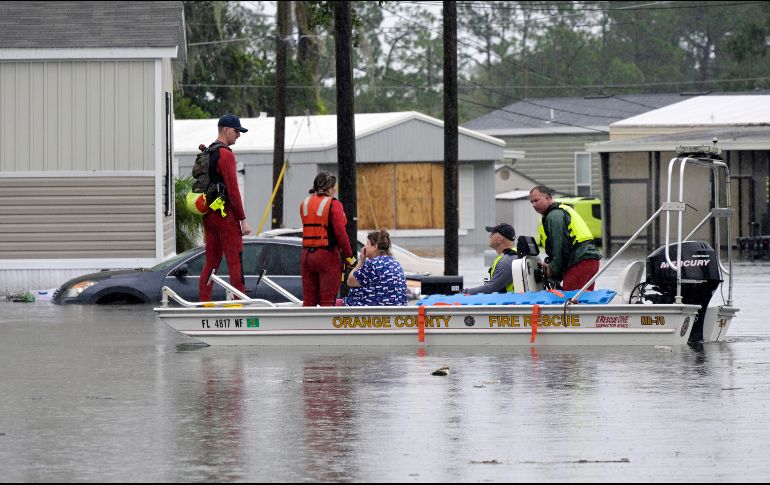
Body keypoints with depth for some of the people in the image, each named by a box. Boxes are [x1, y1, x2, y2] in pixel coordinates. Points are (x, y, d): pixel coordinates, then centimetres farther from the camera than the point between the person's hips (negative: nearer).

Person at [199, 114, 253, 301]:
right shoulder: (226, 154, -12)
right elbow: (233, 190, -17)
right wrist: (243, 220, -14)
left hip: (208, 214, 9)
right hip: (225, 215, -9)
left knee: (211, 263, 11)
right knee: (235, 263, -6)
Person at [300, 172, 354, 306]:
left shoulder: (304, 204, 9)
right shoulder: (334, 205, -10)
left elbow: (309, 227, 11)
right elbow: (340, 233, -15)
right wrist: (349, 256, -8)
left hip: (307, 254, 6)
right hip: (327, 255, -6)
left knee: (308, 300, 10)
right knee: (327, 301, -3)